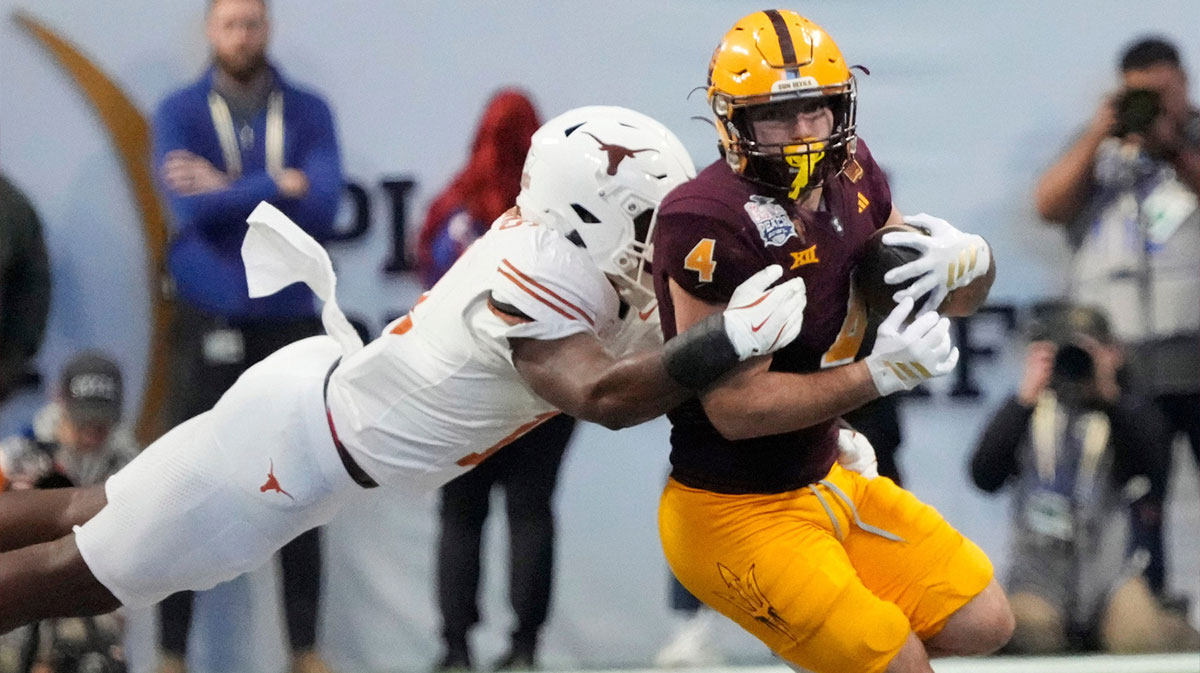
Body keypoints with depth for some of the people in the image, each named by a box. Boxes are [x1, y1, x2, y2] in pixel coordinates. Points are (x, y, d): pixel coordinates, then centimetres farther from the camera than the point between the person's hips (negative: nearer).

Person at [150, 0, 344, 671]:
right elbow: (191, 209, -14)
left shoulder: (308, 112, 3)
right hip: (207, 323, -1)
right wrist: (279, 187, -14)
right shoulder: (181, 112, 0)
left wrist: (228, 191, -12)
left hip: (290, 322, 1)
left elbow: (324, 207, -11)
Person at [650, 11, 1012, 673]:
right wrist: (877, 374, -29)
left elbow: (955, 296, 9)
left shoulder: (851, 173, -2)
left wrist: (968, 258, -15)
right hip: (734, 514, -8)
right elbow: (735, 407, -26)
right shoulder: (707, 223, -26)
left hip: (829, 481, 8)